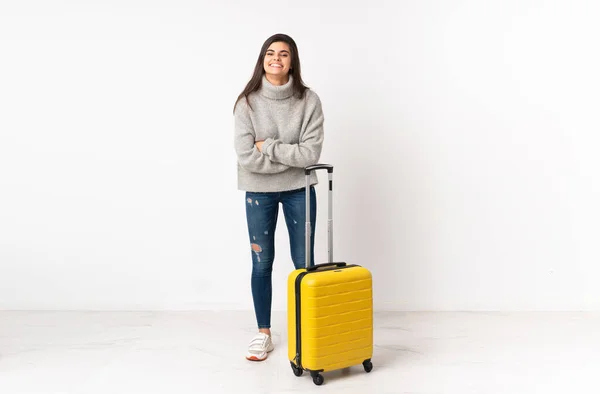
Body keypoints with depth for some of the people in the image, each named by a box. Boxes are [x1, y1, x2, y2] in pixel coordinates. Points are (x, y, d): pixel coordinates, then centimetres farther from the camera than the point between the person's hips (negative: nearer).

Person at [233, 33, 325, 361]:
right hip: (259, 192, 0)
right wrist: (291, 155, -14)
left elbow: (311, 153, -15)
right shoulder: (248, 102, -8)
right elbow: (246, 157, -16)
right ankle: (263, 334, 27)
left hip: (299, 190, 0)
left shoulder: (308, 100, -8)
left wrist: (269, 146, -16)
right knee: (262, 263, 10)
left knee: (304, 263, 9)